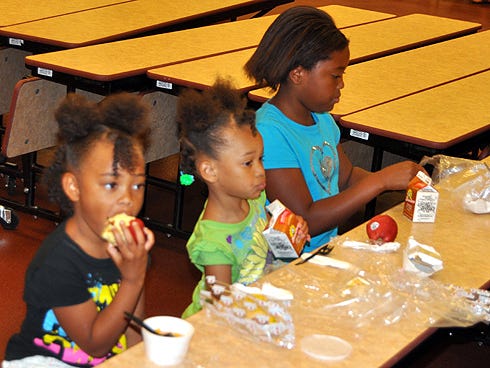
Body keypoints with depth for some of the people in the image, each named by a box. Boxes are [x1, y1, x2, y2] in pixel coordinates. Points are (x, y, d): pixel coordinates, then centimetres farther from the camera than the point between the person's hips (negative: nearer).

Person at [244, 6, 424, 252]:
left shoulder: (321, 119, 7)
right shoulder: (269, 132, -20)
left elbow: (347, 176, 19)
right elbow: (306, 221, -23)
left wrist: (402, 180, 1)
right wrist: (380, 181, -21)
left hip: (330, 245, 9)